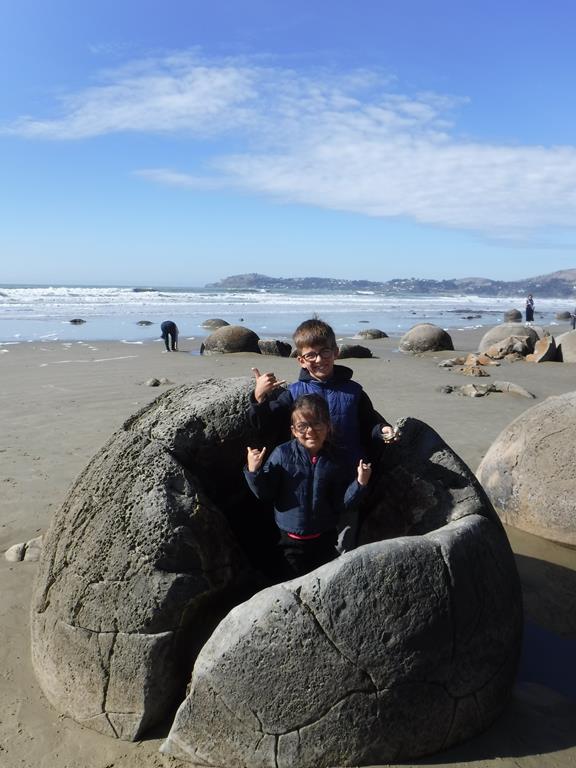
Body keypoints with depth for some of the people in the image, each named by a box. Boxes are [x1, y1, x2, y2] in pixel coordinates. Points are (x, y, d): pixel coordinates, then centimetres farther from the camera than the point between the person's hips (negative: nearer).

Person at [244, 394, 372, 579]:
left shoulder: (334, 459, -5)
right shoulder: (282, 454, -12)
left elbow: (340, 503, -2)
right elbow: (265, 493, -8)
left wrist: (360, 483, -14)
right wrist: (254, 471, -24)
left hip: (325, 537, 2)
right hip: (292, 537, -2)